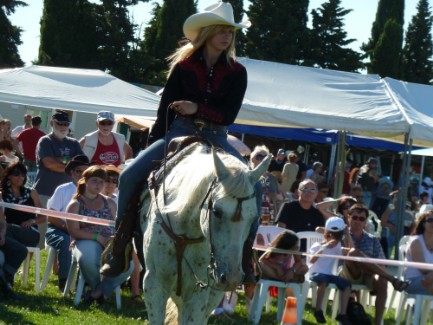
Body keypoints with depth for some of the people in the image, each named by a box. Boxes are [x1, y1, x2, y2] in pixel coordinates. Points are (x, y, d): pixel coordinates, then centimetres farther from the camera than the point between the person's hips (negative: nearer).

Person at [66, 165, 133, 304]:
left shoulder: (109, 203, 21)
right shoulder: (75, 204, 8)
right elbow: (74, 231, -4)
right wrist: (98, 237, -14)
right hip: (86, 242, -3)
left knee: (127, 264, -29)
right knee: (88, 259, -41)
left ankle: (99, 291, -6)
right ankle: (96, 286, -4)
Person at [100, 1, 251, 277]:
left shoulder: (237, 73, 4)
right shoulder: (184, 66, 2)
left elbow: (229, 115, -3)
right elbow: (166, 108, 5)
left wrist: (197, 109, -18)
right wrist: (152, 146, 2)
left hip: (215, 138, 1)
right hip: (179, 132, -1)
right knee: (131, 175, -19)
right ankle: (120, 249, -10)